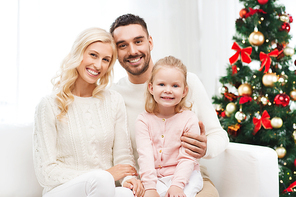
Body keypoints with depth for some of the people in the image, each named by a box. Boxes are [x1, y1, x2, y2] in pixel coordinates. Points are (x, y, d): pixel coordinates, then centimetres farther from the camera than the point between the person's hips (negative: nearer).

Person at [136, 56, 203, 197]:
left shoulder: (189, 119, -4)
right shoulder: (143, 120, 0)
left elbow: (187, 158, -9)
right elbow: (145, 155, -10)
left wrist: (177, 185, -22)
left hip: (185, 176, -1)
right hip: (154, 178, 2)